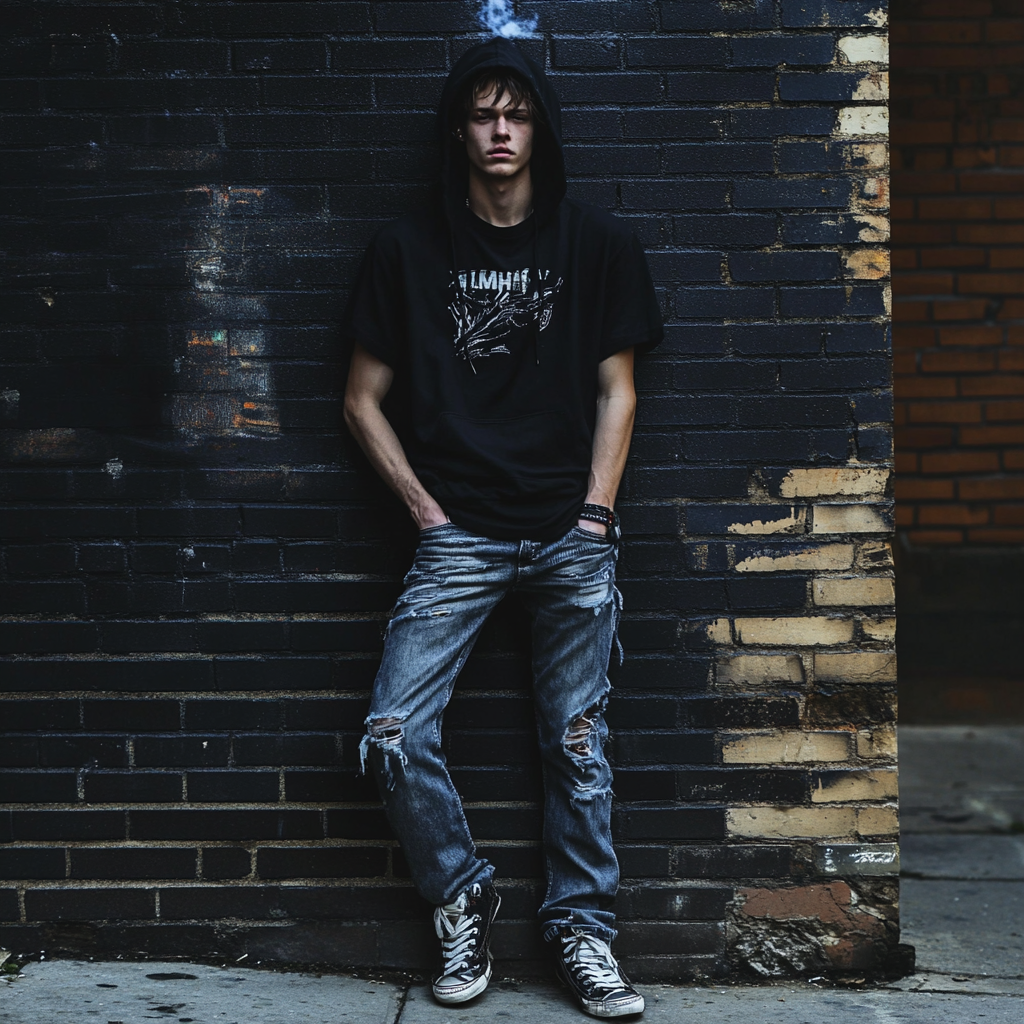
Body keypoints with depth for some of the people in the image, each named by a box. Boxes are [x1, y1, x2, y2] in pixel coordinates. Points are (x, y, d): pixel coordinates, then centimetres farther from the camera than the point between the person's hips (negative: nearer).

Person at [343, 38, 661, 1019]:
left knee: (576, 742, 4)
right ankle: (462, 900, 13)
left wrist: (595, 514, -2)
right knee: (396, 734, -10)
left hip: (570, 535, 0)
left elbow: (616, 391, 8)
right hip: (459, 534, 0)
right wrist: (426, 511, 0)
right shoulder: (408, 249, 5)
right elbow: (364, 400, 8)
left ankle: (582, 929, 20)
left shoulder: (596, 244, 7)